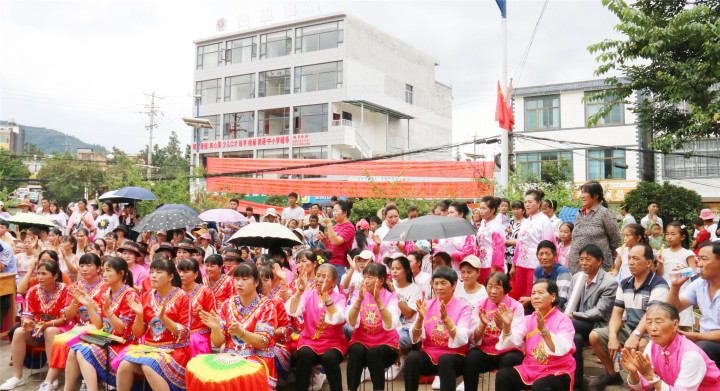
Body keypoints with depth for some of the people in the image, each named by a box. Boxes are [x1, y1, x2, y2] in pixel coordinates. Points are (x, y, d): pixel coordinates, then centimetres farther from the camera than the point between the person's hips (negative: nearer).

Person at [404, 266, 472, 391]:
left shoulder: (463, 308, 0)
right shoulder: (427, 305, 8)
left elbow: (461, 341, -12)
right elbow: (415, 339, 0)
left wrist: (446, 319, -25)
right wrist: (420, 318, -18)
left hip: (454, 355, -2)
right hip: (429, 355, 3)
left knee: (444, 359, -34)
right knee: (412, 357, -27)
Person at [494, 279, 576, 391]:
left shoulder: (563, 320, -6)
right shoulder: (529, 320, 8)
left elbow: (562, 349, -23)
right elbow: (512, 342, -5)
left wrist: (543, 329, -36)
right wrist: (506, 326, -23)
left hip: (558, 371, -4)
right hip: (530, 368, 4)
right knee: (502, 375, -20)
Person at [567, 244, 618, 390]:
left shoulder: (610, 283, -10)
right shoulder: (576, 277, 10)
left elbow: (599, 312, -15)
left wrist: (573, 315, -20)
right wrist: (566, 315, -13)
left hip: (598, 325, -5)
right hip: (579, 325, 5)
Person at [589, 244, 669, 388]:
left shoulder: (659, 285, -13)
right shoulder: (624, 284, 9)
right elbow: (617, 313, 4)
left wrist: (635, 336, -39)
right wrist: (612, 337, -14)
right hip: (628, 328, 6)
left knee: (641, 344, -39)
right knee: (594, 336, -11)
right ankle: (612, 374, 9)